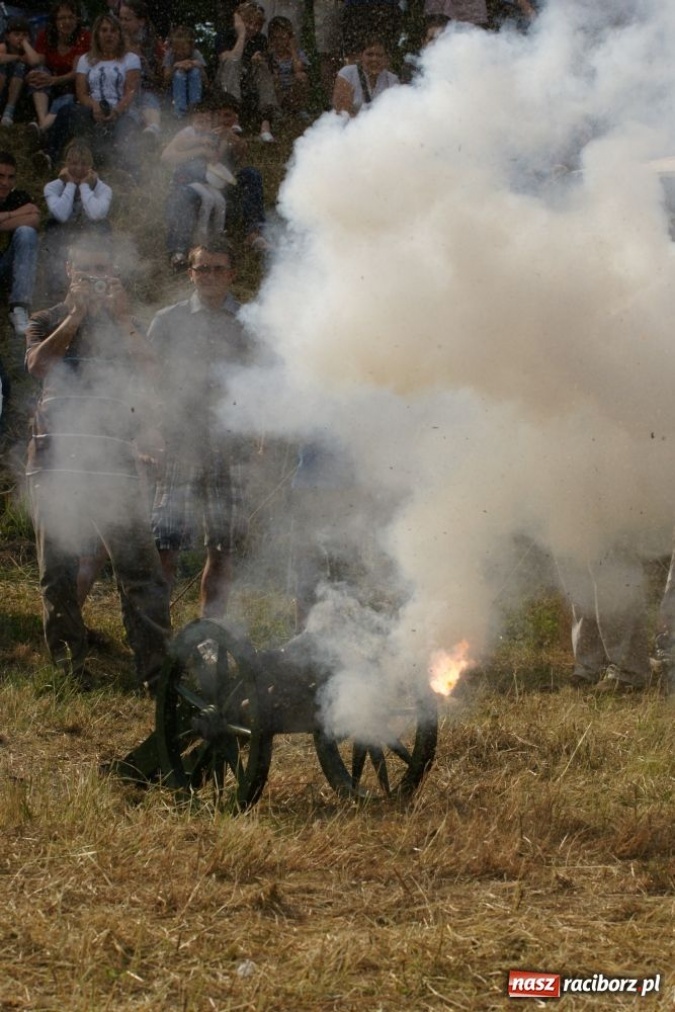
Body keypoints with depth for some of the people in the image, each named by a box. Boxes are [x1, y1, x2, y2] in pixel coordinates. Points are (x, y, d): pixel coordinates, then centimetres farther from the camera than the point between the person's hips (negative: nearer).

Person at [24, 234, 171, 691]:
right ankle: (70, 664, 16)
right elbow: (39, 364, -7)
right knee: (58, 569, 4)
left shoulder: (127, 325, 18)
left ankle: (157, 667, -11)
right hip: (56, 459, 0)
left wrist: (122, 318, -5)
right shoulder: (48, 321, 15)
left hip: (113, 460, 0)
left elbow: (150, 374, 0)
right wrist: (77, 314, -7)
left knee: (140, 565, -10)